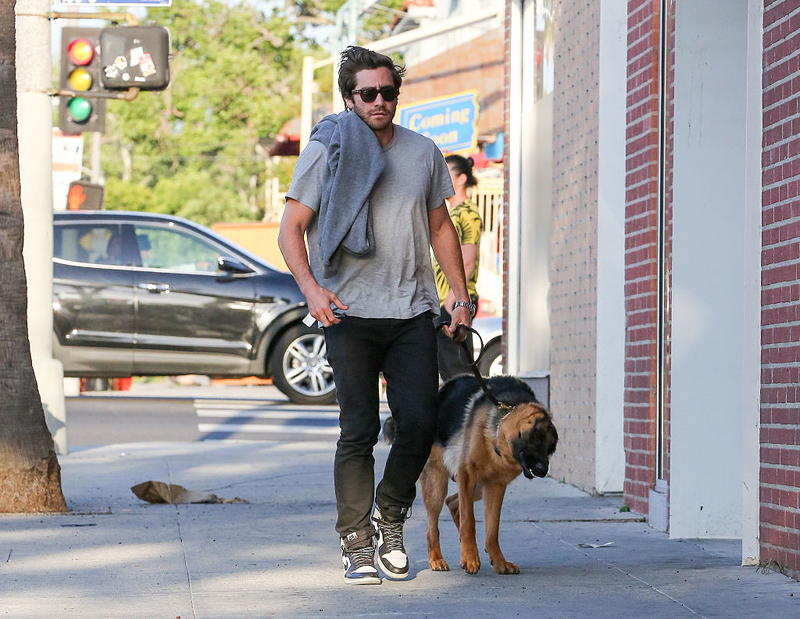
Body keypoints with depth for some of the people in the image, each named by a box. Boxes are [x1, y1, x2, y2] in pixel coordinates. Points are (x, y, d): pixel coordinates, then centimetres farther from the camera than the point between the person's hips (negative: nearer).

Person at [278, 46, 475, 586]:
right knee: (360, 429, -5)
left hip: (413, 312, 3)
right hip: (350, 313, -3)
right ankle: (357, 544, 3)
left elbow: (440, 227, 23)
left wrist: (462, 296, 16)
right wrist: (311, 288, -17)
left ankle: (391, 516, 18)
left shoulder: (423, 152, 13)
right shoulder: (327, 151, 1)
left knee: (420, 421, -6)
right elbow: (291, 229, -1)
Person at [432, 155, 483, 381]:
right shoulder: (451, 213, 20)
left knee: (457, 365, -11)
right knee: (444, 364, 10)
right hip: (443, 303, 10)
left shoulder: (468, 213, -9)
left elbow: (467, 263, -17)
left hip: (458, 301, -10)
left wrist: (451, 298, -21)